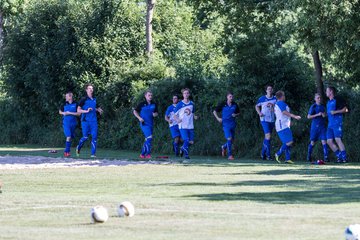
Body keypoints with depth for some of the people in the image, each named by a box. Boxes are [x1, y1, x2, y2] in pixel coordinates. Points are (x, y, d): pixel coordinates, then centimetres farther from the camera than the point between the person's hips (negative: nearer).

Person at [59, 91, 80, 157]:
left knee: (71, 137, 9)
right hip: (66, 122, -1)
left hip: (73, 122, 1)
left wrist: (70, 113, -15)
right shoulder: (64, 104, 2)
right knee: (68, 137, -16)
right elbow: (60, 111, 16)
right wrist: (64, 113, -5)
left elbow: (78, 113, -7)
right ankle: (67, 151, -12)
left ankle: (66, 151, 26)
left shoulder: (75, 104, -3)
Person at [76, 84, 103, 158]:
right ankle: (79, 147, 25)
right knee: (85, 137, -4)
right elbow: (78, 110, -6)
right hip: (85, 121, -4)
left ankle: (93, 153, -2)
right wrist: (86, 111, -19)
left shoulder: (94, 99, 13)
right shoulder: (83, 99, -3)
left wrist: (99, 110, 8)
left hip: (93, 121, 4)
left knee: (94, 136, -5)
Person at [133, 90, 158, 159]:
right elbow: (135, 111, 5)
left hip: (151, 124, 5)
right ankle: (148, 154, -15)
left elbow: (156, 113, 19)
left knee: (147, 140, 10)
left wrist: (155, 114, -5)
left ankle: (142, 154, 22)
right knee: (149, 137, -19)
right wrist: (139, 118, -9)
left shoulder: (154, 105, 9)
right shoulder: (142, 104, -2)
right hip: (144, 124, -5)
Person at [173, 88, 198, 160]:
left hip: (190, 126, 5)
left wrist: (194, 117, 0)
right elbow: (175, 115, 1)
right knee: (186, 140, -16)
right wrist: (177, 119, -20)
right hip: (183, 126, -5)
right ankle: (186, 154, 0)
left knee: (191, 142, 3)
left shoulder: (192, 104, 10)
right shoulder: (180, 104, -3)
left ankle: (182, 148, 30)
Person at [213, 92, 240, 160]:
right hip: (225, 124, -4)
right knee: (229, 139, -16)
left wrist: (235, 115, -3)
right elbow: (214, 111, 7)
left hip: (232, 124, 4)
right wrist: (218, 118, -7)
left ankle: (224, 147, 41)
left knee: (232, 140, 9)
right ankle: (230, 155, -11)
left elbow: (238, 113, 19)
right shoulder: (223, 104, -2)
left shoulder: (235, 105, 6)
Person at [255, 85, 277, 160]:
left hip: (272, 120, 3)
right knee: (268, 136, -15)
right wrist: (259, 112, -3)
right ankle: (268, 154, -11)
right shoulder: (262, 99, 0)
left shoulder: (275, 99, 4)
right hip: (264, 119, -3)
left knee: (267, 137, 11)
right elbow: (257, 106, 14)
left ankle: (263, 153, 22)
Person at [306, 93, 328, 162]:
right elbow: (308, 116, -8)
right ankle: (309, 156, 23)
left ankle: (325, 157, -12)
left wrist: (324, 115, 0)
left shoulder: (322, 106, 9)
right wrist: (317, 115, -17)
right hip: (315, 126, -3)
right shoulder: (313, 106, -4)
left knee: (324, 141, -9)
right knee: (312, 142, 6)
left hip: (322, 126, 3)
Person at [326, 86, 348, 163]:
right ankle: (340, 156, 9)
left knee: (338, 139, -16)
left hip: (337, 123, -9)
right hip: (330, 124, 9)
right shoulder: (328, 102, 20)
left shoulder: (337, 100, -5)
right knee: (329, 141, 3)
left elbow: (345, 109, -9)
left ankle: (344, 158, -15)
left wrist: (335, 112, -17)